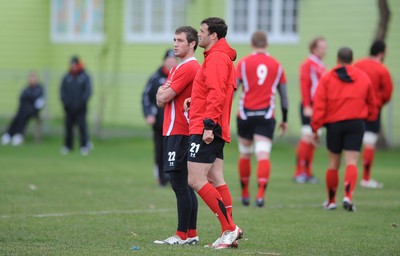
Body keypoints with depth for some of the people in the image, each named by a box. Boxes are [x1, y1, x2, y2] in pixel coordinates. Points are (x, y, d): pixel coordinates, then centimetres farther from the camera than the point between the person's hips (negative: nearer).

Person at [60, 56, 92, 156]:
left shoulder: (85, 77, 0)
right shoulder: (67, 77, 8)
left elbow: (88, 91, -4)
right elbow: (62, 90, 8)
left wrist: (82, 102, -13)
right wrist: (65, 101, -5)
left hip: (80, 108, -3)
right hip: (69, 107, 3)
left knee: (82, 125, -7)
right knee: (68, 126, 5)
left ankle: (85, 145, 0)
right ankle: (68, 145, 15)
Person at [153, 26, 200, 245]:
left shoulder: (188, 68, -13)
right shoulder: (177, 68, 20)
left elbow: (163, 98, -16)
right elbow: (161, 100, 17)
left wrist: (162, 92, 5)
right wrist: (162, 92, -3)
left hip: (179, 133, -10)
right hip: (175, 131, 10)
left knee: (179, 183, -10)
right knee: (184, 185, 11)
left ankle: (182, 235, -11)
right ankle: (191, 234, 13)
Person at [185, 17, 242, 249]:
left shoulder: (216, 57, -12)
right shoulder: (221, 56, 20)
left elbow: (216, 93, -21)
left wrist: (208, 125, -25)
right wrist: (195, 101, 8)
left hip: (205, 130, -10)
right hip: (216, 131, 10)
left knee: (196, 180, -11)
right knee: (215, 181, 9)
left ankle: (230, 228, -11)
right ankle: (229, 234, 7)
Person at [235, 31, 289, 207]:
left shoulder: (243, 63, 0)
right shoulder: (276, 66, 5)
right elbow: (284, 95, 10)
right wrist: (285, 120, 19)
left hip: (246, 115, 0)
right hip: (266, 116, 0)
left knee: (245, 155, 16)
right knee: (263, 156, -7)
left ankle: (245, 194, 25)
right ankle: (261, 193, -25)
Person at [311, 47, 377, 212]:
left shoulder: (327, 78, 1)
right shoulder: (364, 78, 7)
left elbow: (319, 104, -5)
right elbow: (371, 103, 16)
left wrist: (315, 128, -1)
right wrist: (370, 117, 35)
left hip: (334, 124, 0)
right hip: (356, 124, 0)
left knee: (333, 163, 13)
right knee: (351, 163, -5)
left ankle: (331, 200, 22)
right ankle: (348, 195, -26)